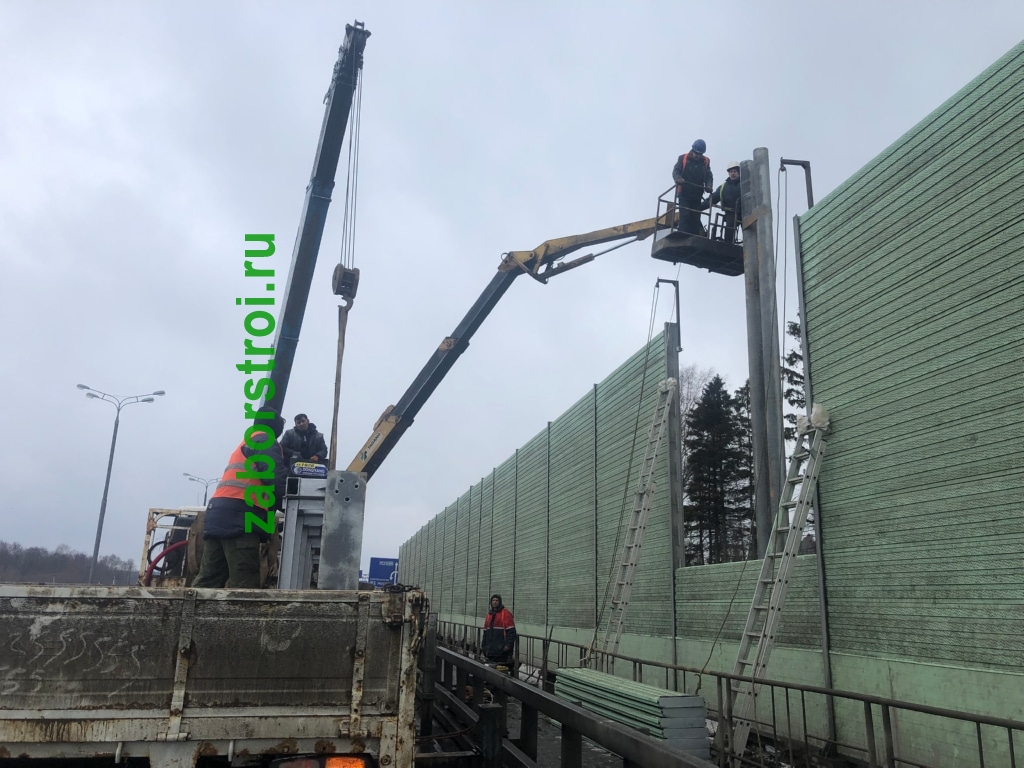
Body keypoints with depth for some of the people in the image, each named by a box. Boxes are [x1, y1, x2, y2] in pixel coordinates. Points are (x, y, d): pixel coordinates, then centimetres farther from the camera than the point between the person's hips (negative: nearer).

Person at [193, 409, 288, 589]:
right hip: (239, 514, -9)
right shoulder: (265, 440, 3)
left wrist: (274, 503, 20)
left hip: (219, 512, 9)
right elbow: (276, 477, -8)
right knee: (244, 584, -12)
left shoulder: (248, 442, 32)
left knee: (208, 580, 5)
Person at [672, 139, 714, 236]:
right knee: (684, 216, -12)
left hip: (697, 195, 4)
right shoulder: (683, 159, -2)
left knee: (696, 218, 3)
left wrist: (708, 186, -16)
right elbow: (676, 171, -7)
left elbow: (708, 176, 4)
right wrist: (678, 179, -29)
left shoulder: (705, 162, 7)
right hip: (684, 194, -4)